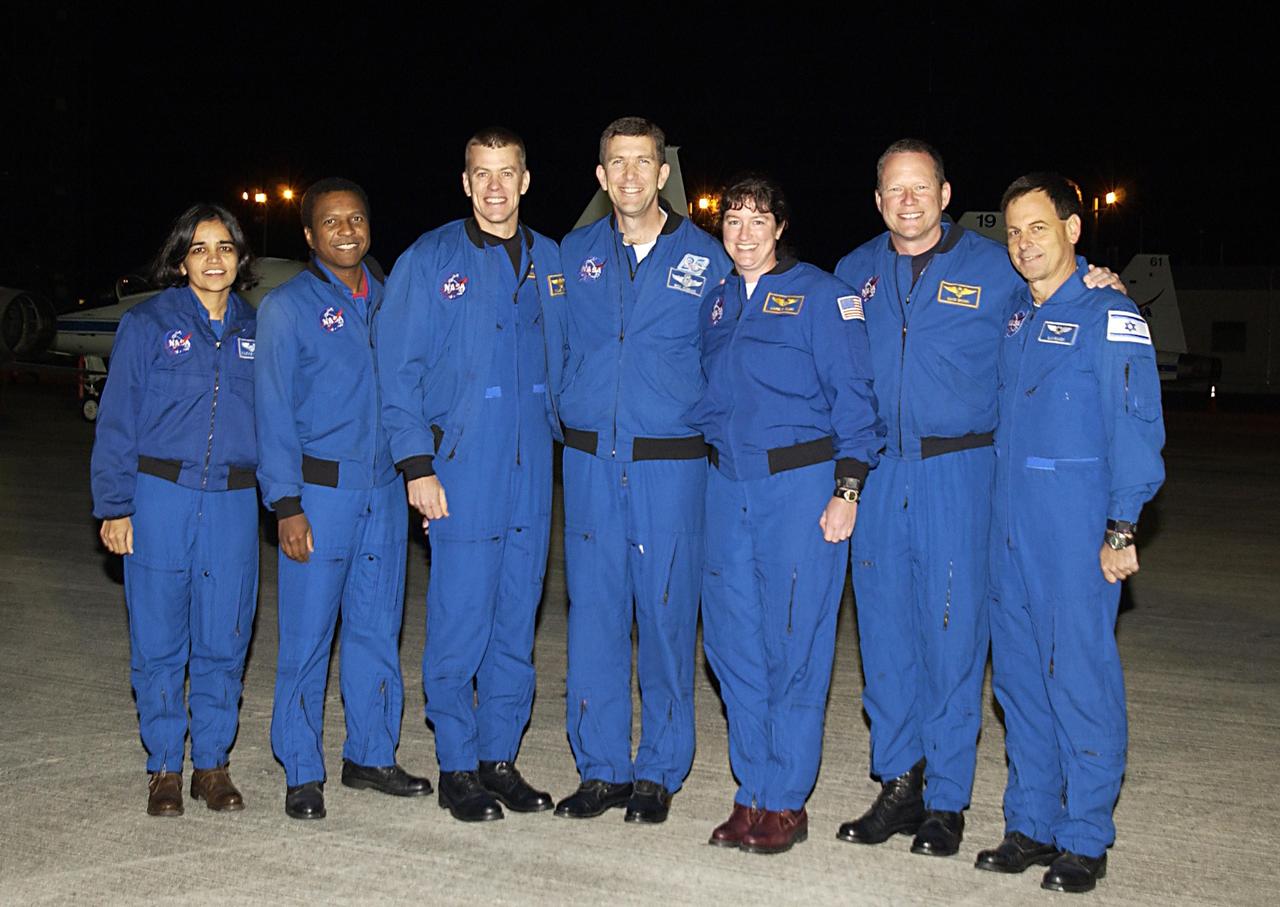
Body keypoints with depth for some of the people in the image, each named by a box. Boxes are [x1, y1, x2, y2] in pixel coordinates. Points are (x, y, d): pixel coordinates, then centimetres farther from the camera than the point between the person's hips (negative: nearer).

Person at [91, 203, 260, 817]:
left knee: (224, 639, 6)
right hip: (160, 497, -2)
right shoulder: (147, 325, 2)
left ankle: (212, 762, 19)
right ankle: (165, 766, 17)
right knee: (159, 640, 3)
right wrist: (114, 507, -4)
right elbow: (116, 421, 2)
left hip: (234, 502, 2)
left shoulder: (255, 331, 10)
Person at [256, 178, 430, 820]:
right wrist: (286, 504, -11)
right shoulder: (287, 307, -1)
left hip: (385, 490, 4)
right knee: (308, 635, -1)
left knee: (377, 628, 11)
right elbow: (275, 413, -4)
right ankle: (302, 774, 10)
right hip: (319, 491, -4)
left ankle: (371, 755, 24)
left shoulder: (389, 299, 12)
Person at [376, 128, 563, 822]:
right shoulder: (429, 261, -2)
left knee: (517, 623, 10)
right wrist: (417, 466, -9)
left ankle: (500, 758, 22)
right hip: (460, 470, -4)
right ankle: (457, 768, 12)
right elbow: (399, 369, -3)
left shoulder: (549, 261, 10)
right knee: (459, 625, -2)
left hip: (531, 471, 4)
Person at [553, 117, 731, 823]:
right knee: (594, 613, 5)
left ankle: (659, 772, 15)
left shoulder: (706, 259, 2)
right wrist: (578, 413, 12)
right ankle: (601, 770, 17)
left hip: (670, 464, -2)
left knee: (666, 614, 2)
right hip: (590, 464, 2)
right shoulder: (573, 255, 9)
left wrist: (706, 425, 3)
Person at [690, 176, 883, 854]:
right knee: (733, 642, 7)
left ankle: (786, 803, 9)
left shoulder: (820, 294, -2)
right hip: (727, 486, 6)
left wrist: (846, 490, -12)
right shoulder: (715, 303, 15)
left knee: (794, 645, -2)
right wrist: (711, 448, 13)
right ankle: (752, 793, 18)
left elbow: (852, 395, -6)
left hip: (801, 482, -5)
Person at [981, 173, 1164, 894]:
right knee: (1019, 677, 11)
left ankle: (1085, 841, 8)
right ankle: (1032, 825, 22)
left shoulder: (1110, 315, -5)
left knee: (1081, 678, -3)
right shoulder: (1012, 317, 15)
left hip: (1077, 524, -7)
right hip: (1010, 523, 7)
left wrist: (1122, 527, -15)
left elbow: (1136, 424, -10)